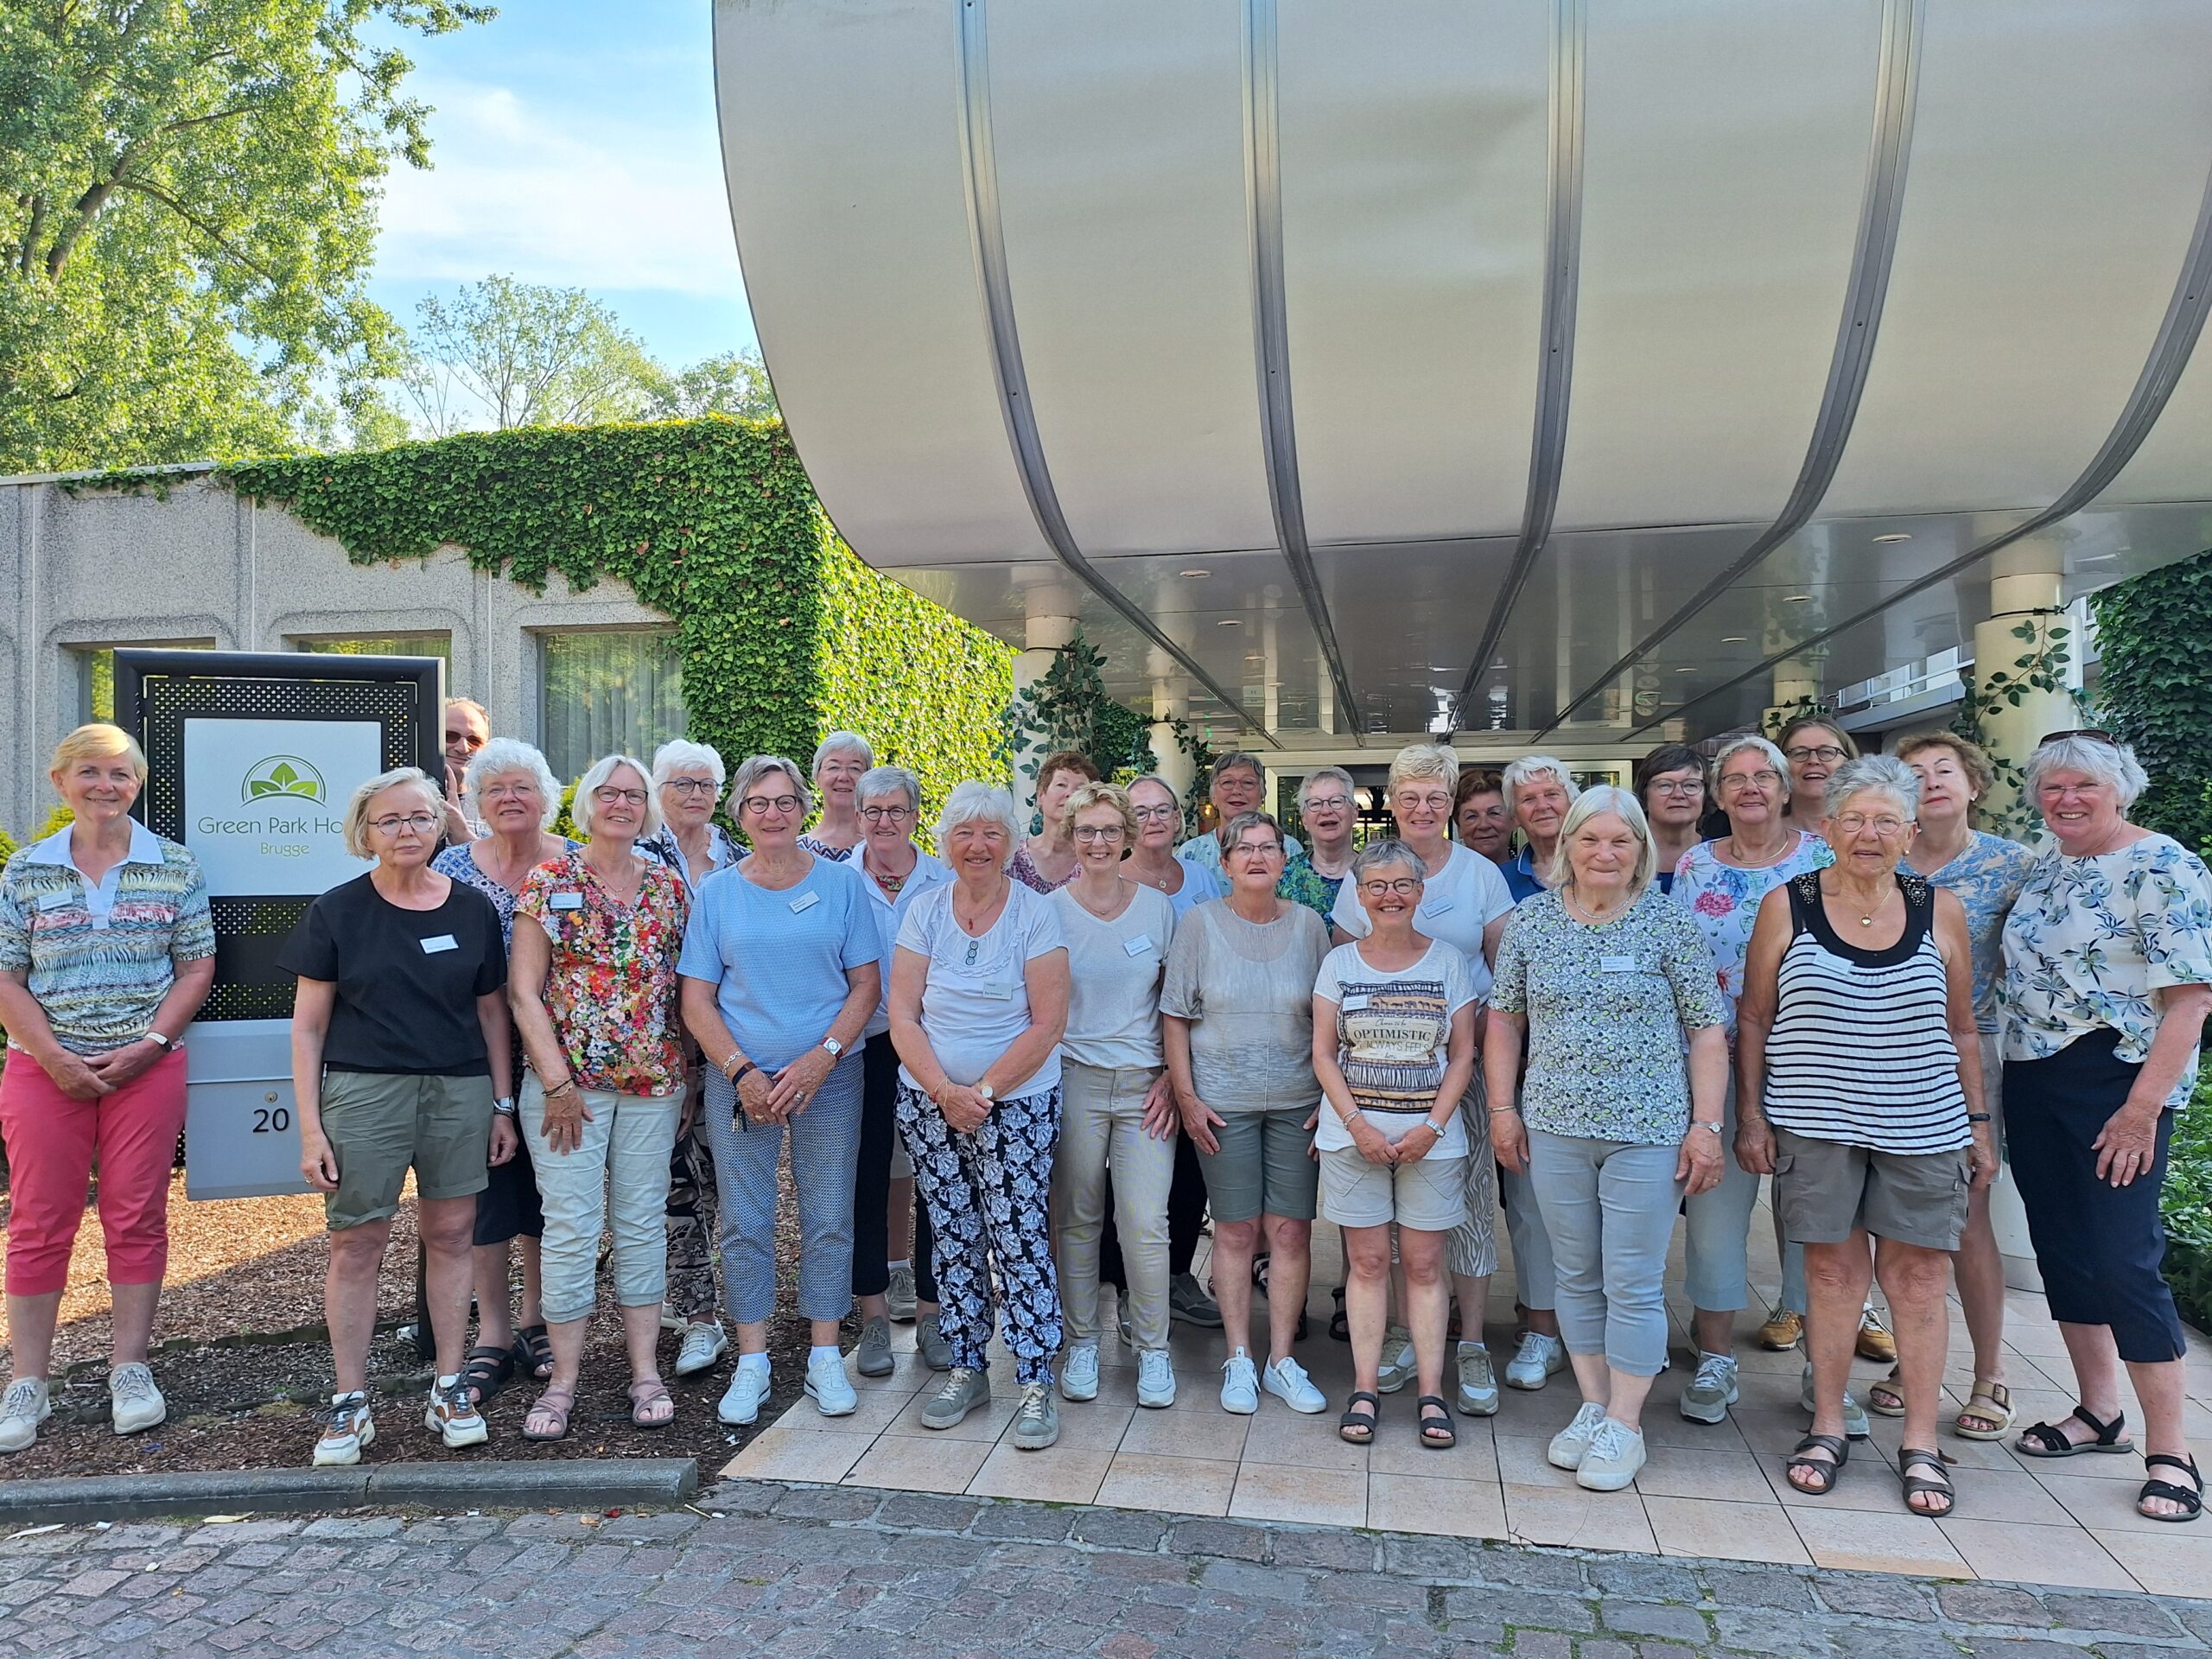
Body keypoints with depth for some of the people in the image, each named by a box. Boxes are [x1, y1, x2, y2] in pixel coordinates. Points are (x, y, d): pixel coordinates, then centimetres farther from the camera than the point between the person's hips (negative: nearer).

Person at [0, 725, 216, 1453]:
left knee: (137, 1218, 5)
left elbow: (197, 967, 2)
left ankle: (130, 1369, 16)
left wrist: (149, 1045, -10)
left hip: (146, 1068, 0)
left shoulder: (175, 867, 3)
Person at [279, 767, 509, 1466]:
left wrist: (502, 1105, 9)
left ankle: (449, 1391, 20)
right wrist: (310, 1126, -4)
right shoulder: (338, 911, 0)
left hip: (460, 1093, 2)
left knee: (451, 1232, 7)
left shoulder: (473, 910, 6)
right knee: (357, 1243, 2)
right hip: (364, 1092, -2)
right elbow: (308, 1025, 1)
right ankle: (350, 1402, 17)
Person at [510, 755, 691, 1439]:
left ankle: (646, 1369, 18)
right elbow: (524, 991, -5)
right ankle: (565, 1374, 14)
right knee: (570, 1225, 0)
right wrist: (557, 1083, -10)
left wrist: (687, 1073, 6)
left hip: (653, 1081, 3)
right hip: (567, 1080, -3)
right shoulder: (548, 882, -2)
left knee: (643, 1222, 9)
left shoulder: (667, 886, 7)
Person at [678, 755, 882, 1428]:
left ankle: (825, 1357, 19)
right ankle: (751, 1363, 19)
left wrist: (820, 1058, -12)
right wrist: (742, 1072, -10)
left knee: (828, 1219, 5)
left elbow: (866, 984, 0)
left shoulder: (842, 882, 1)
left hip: (828, 1076, 0)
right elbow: (696, 999, 2)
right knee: (744, 1222, 6)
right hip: (739, 1078, 1)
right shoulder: (716, 891, 4)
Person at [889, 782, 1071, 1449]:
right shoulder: (924, 911, 2)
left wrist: (985, 1090, -16)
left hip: (1016, 1104, -3)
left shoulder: (1035, 914, -7)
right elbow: (902, 1016, -2)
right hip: (929, 1101, 3)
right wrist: (945, 1091, -14)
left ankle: (1036, 1385, 8)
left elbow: (1047, 1023, -10)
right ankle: (965, 1370, 25)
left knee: (1020, 1240, -3)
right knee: (952, 1239, 11)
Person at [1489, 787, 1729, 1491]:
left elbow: (1707, 1030, -3)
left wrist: (1706, 1125, -7)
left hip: (1647, 1133, -3)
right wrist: (1503, 1108, 4)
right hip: (1554, 1129, 3)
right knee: (1576, 1276, 13)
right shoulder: (1530, 920, 3)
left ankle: (1624, 1427, 18)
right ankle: (1592, 1408, 29)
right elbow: (1504, 1018, 9)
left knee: (1633, 1285, 3)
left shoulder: (1669, 923, -4)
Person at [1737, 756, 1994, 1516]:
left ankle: (1921, 1445, 17)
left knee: (1918, 1276, 5)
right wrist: (1751, 1114, -2)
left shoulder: (1940, 910, 4)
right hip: (1815, 1124, -1)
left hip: (1923, 1126, 1)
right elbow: (1753, 1019, 3)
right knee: (1832, 1269, 6)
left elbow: (1960, 1029, 10)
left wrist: (1978, 1124, 8)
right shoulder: (1786, 905, -1)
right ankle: (1827, 1429, 19)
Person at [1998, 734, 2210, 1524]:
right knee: (2062, 1251, 12)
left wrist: (2143, 1106, -20)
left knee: (2123, 1260, -6)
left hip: (2117, 1087, -7)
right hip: (2032, 1083, 7)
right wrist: (1996, 1089, 11)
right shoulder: (2043, 868, 12)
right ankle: (2098, 1413, 27)